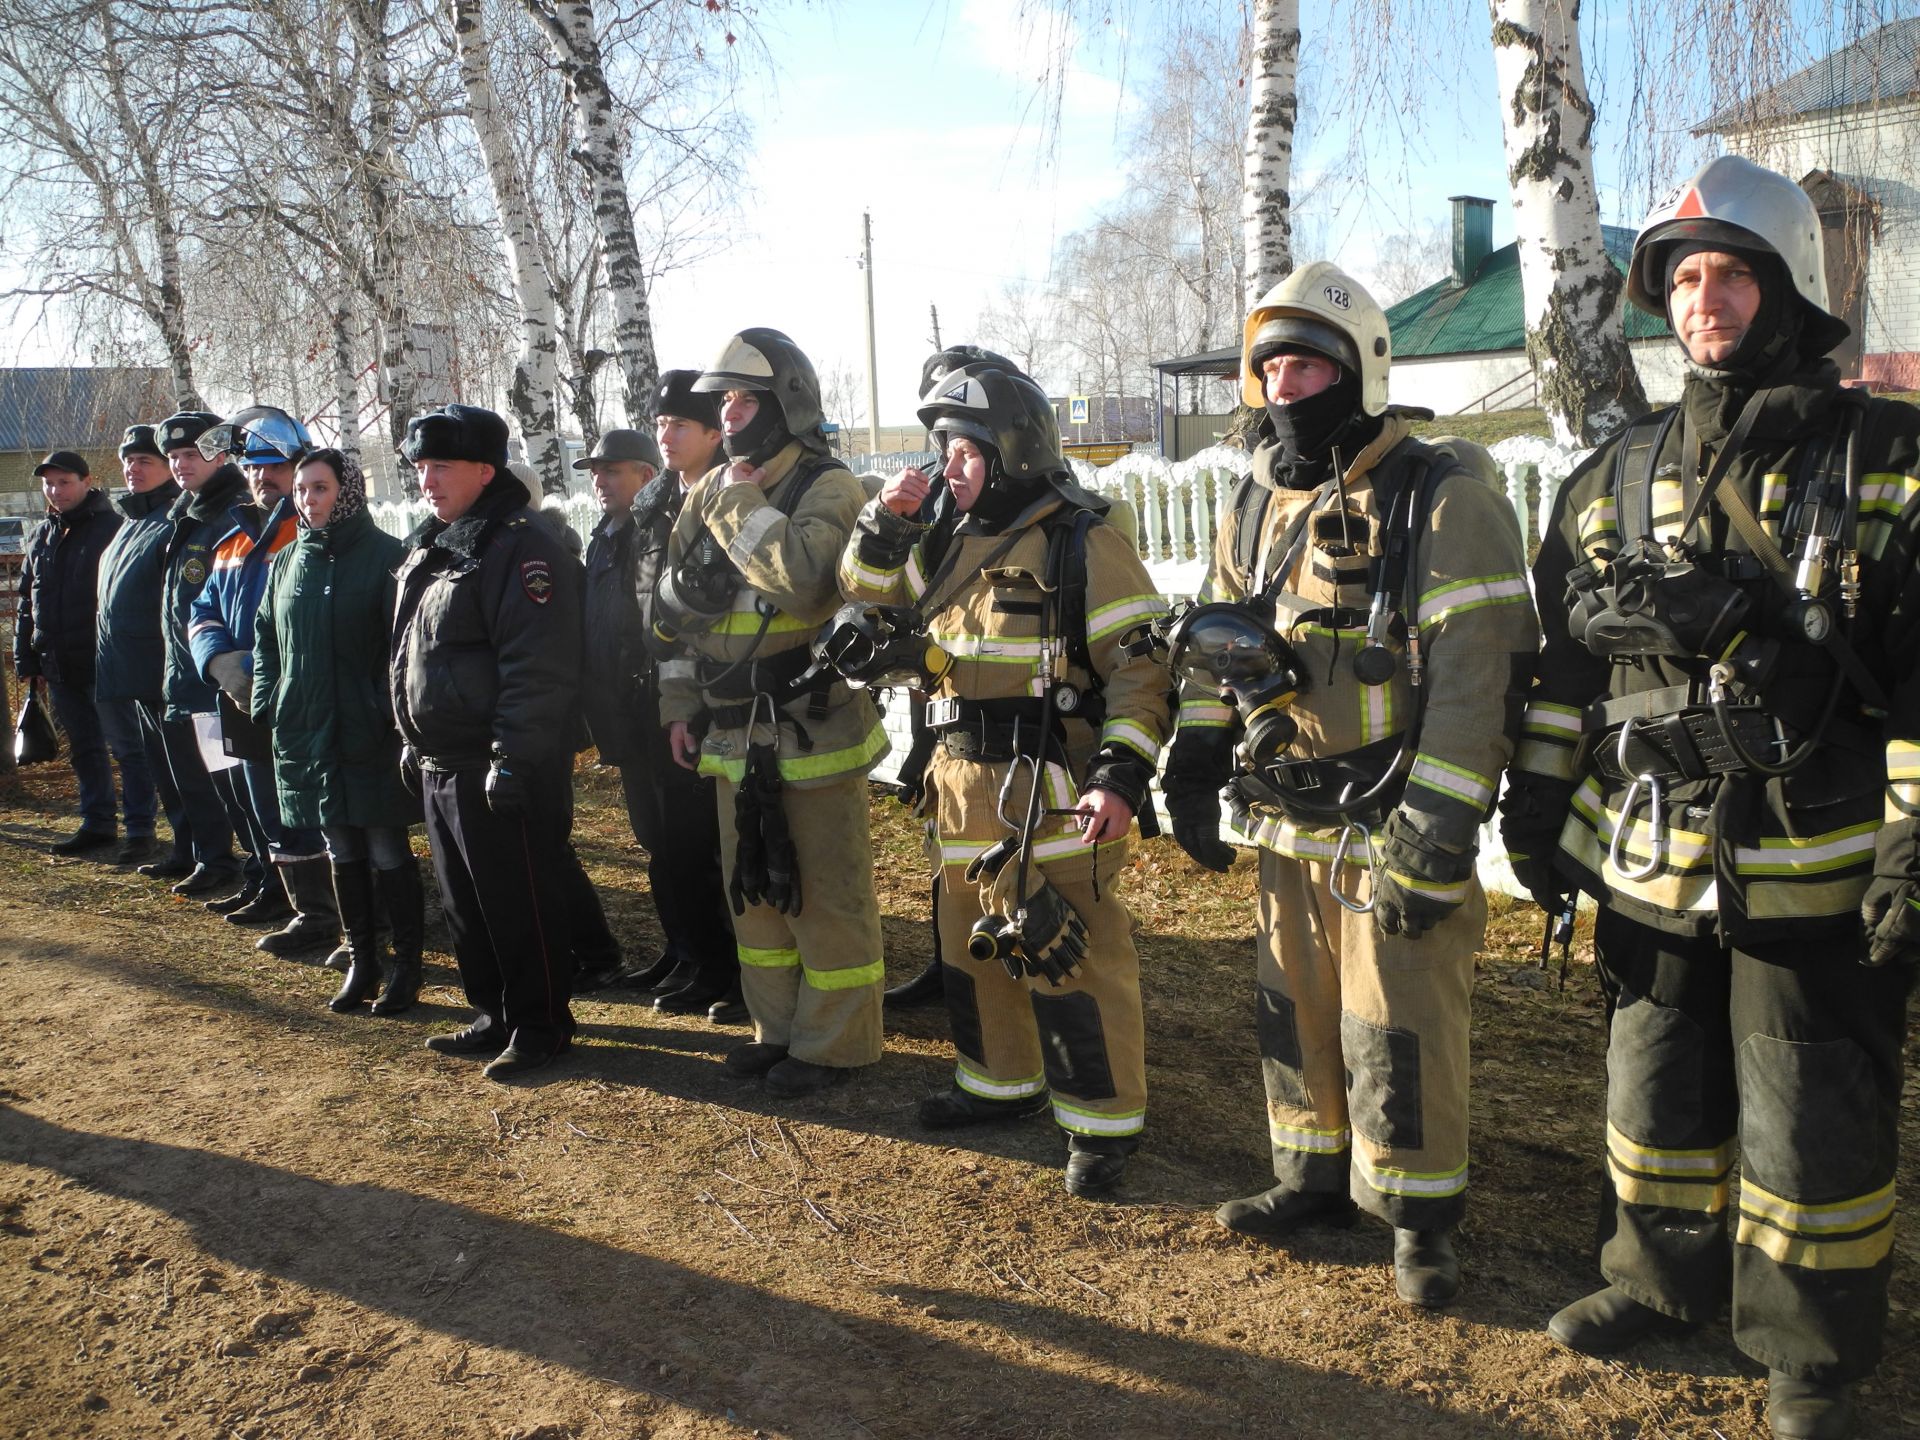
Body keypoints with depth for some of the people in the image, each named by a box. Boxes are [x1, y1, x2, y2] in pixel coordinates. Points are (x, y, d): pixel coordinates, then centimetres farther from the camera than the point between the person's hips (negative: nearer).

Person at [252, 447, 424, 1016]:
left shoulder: (385, 555, -8)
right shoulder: (287, 560, 11)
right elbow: (266, 635, 20)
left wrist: (390, 710, -19)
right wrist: (266, 702, 9)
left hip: (370, 733, -6)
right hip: (307, 729, 6)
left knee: (387, 850, 0)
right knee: (341, 850, 13)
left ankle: (407, 966, 13)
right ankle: (361, 962, 24)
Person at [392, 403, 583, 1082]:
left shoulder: (523, 547, -16)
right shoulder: (429, 548, 15)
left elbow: (538, 669, -23)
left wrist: (513, 759, -25)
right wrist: (413, 741, 20)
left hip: (500, 769, -10)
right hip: (441, 765, 10)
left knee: (520, 904, 0)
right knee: (464, 901, 18)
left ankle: (540, 1026, 14)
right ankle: (493, 1015, 32)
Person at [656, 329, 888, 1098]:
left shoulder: (828, 489, -11)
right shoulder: (707, 493, 10)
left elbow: (804, 580, -31)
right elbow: (674, 608, 17)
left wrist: (742, 502, -20)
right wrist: (680, 705, 13)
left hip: (814, 735, -7)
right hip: (733, 739, 8)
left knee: (825, 894, 2)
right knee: (754, 888, 16)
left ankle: (835, 1043, 16)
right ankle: (779, 1028, 31)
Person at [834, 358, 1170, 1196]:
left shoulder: (1080, 545, -11)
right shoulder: (949, 542, 12)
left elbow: (1139, 668, -13)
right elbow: (868, 598, 22)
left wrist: (1122, 774, -22)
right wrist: (886, 524, 5)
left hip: (1048, 795, -8)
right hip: (963, 787, 8)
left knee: (1068, 958, -3)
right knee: (973, 946, 19)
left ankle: (1104, 1122, 11)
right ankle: (1001, 1084, 38)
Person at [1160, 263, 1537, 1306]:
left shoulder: (1445, 505, -13)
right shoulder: (1258, 501, 9)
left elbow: (1473, 680, -18)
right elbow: (1213, 646, 17)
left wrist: (1434, 838, -21)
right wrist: (1191, 775, 12)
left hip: (1389, 831, -6)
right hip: (1285, 827, 7)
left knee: (1399, 1033, 2)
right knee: (1297, 1011, 17)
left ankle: (1421, 1215, 21)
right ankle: (1314, 1180, 35)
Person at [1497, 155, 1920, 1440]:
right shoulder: (1620, 476, 8)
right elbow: (1567, 661, 12)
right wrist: (1539, 805, 10)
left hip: (1813, 867, -4)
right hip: (1649, 862, 4)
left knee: (1812, 1120, 7)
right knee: (1656, 1083, 18)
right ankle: (1665, 1278, 39)